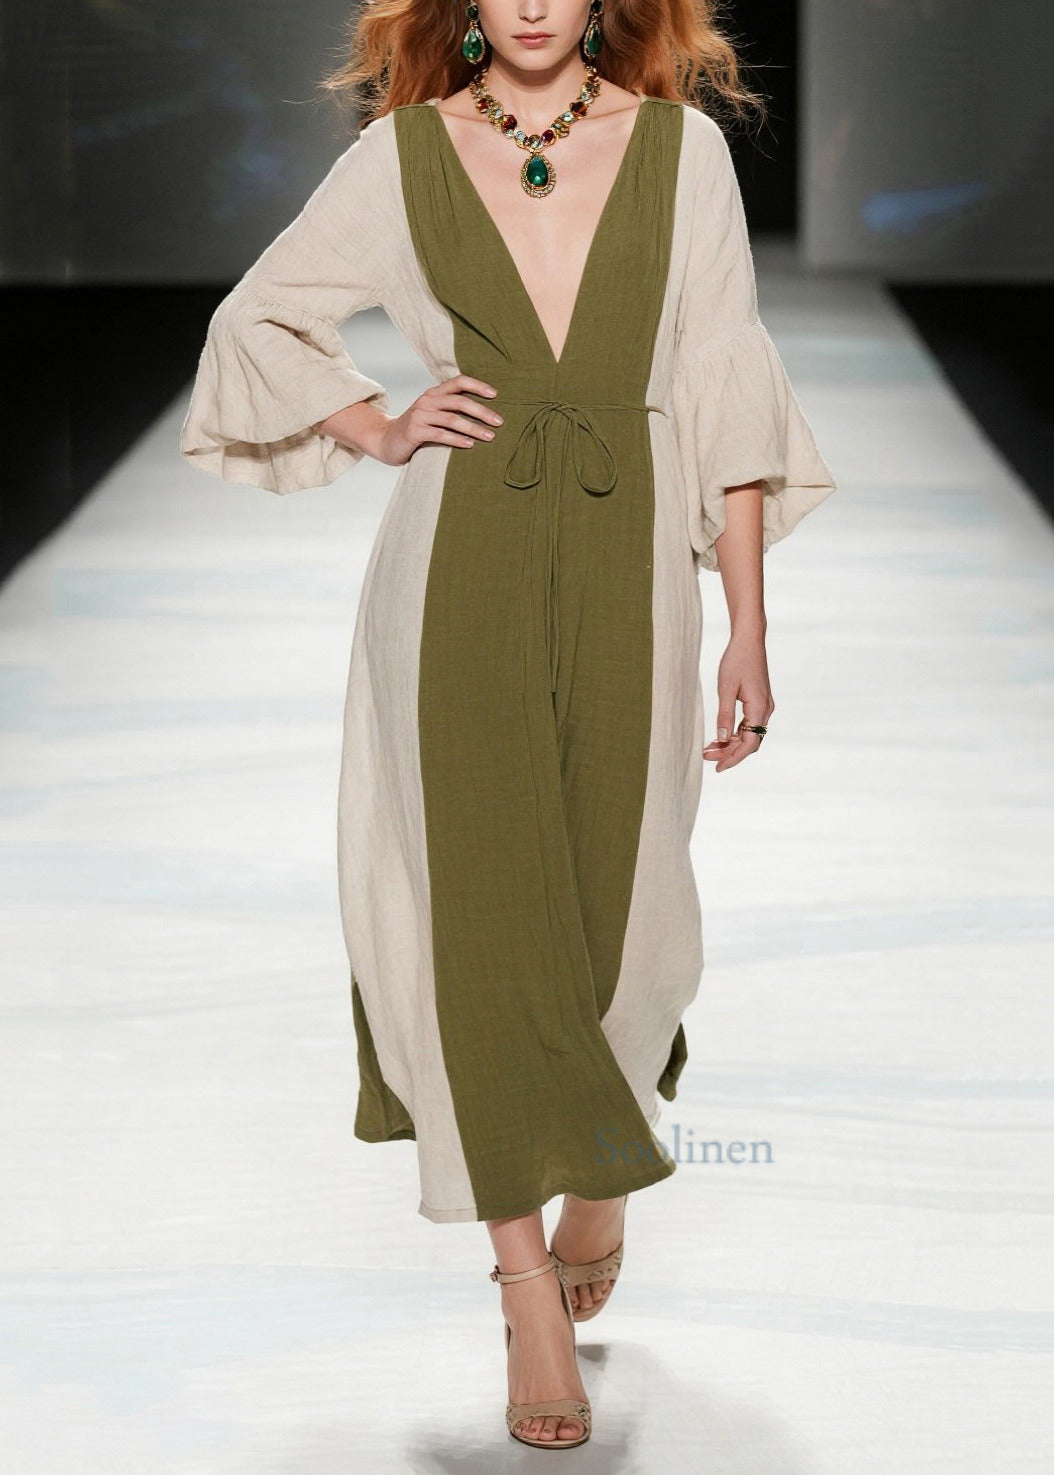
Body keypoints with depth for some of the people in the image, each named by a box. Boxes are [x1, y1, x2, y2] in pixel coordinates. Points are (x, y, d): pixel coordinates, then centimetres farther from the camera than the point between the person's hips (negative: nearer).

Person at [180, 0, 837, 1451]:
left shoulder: (681, 145, 4)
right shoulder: (405, 152, 4)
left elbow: (728, 397, 3)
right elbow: (257, 319, 16)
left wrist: (750, 628, 0)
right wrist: (383, 430, 2)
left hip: (625, 562, 0)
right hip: (458, 567, 0)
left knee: (612, 903, 7)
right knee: (483, 911, -2)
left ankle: (602, 1165, 40)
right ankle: (532, 1300, 7)